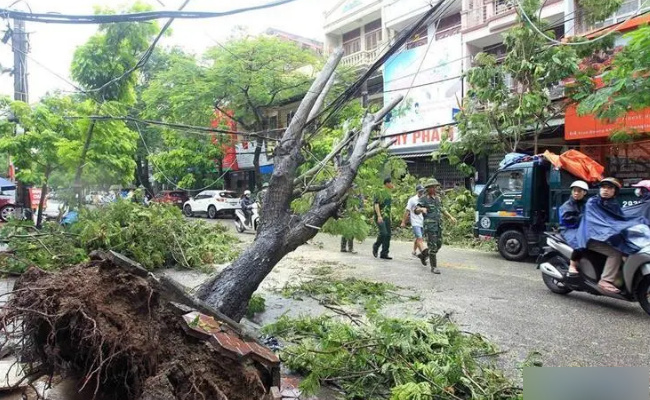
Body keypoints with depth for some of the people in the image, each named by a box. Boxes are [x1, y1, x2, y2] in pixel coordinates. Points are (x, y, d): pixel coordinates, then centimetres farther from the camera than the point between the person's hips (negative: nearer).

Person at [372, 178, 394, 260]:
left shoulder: (388, 193, 18)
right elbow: (376, 204, -15)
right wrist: (379, 216, -24)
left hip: (387, 217, 8)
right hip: (380, 217, -8)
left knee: (388, 235, 4)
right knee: (383, 233, -18)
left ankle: (384, 253, 9)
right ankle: (375, 247, 6)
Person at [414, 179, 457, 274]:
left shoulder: (438, 198, 14)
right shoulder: (423, 199, -6)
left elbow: (442, 210, 28)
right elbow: (416, 211, -15)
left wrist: (450, 217, 21)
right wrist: (422, 209, -36)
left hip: (439, 225, 7)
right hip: (429, 226, -7)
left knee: (438, 245, 11)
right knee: (433, 246, -6)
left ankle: (423, 254, 34)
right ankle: (434, 267, 3)